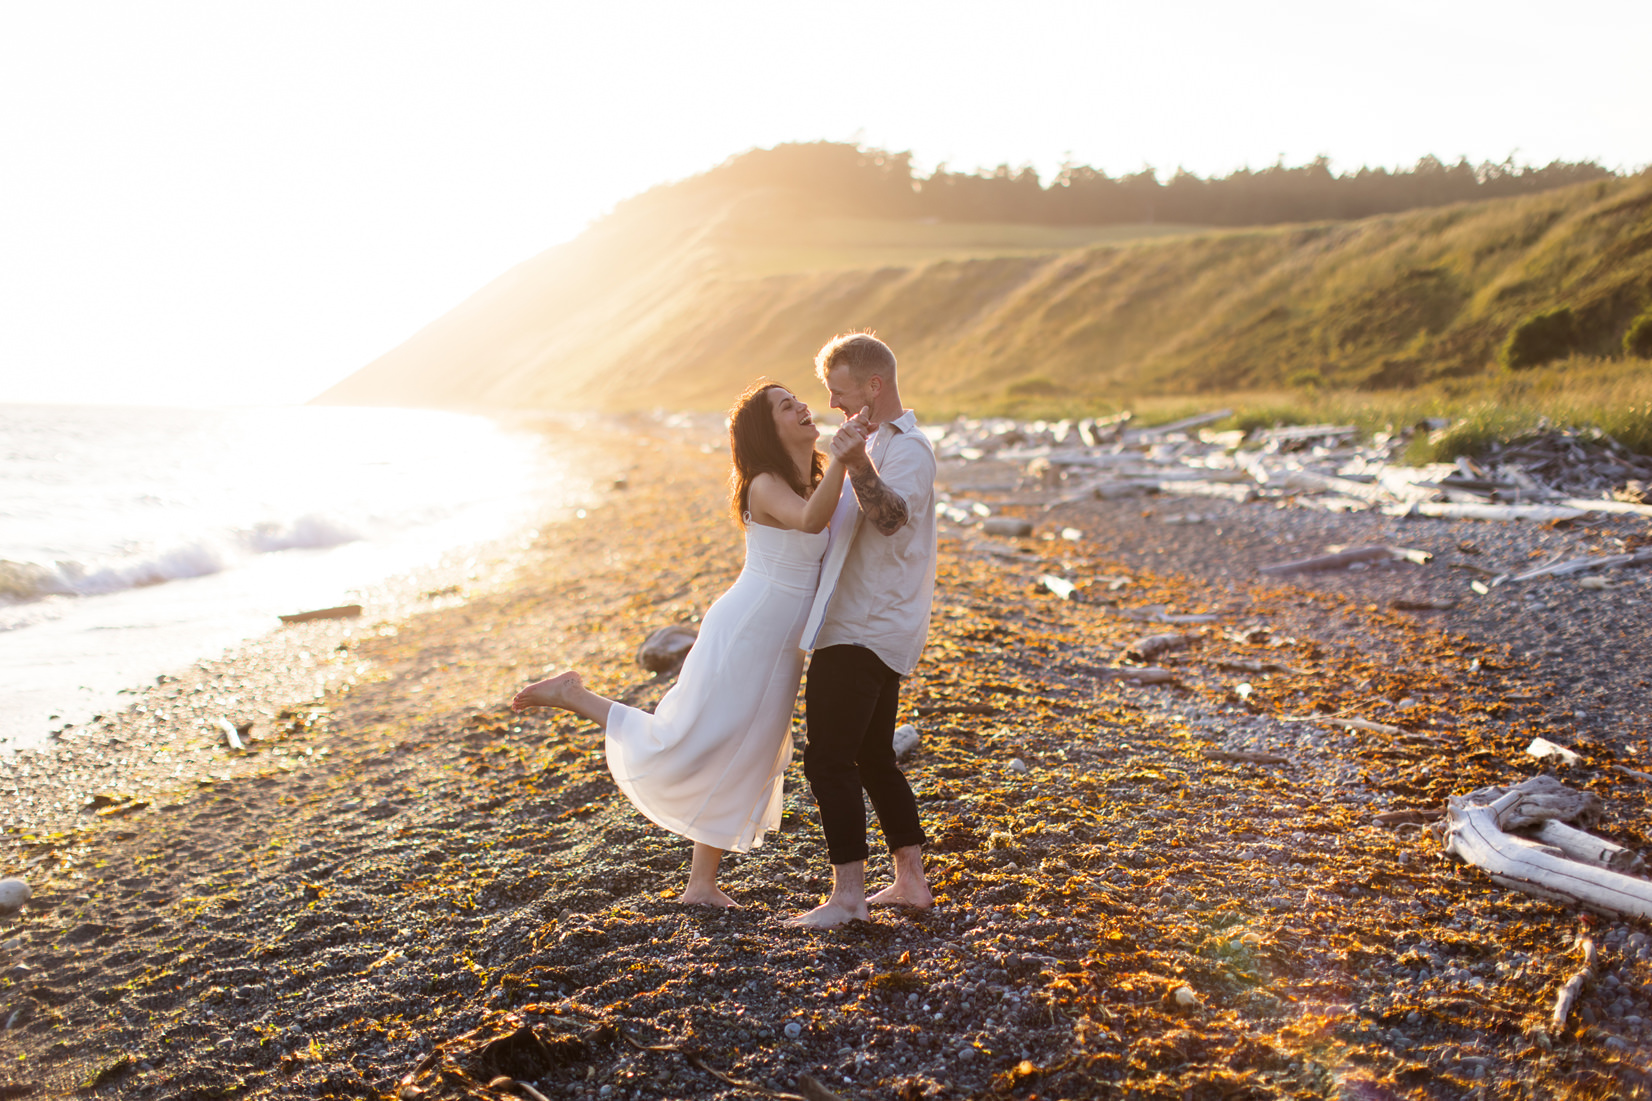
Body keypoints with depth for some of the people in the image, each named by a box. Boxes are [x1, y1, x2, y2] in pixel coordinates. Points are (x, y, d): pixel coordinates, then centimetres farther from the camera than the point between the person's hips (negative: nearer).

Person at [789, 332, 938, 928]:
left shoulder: (907, 449, -15)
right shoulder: (879, 442, 18)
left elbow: (891, 516, -38)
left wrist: (856, 464, -54)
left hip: (865, 632, -11)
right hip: (870, 628, 11)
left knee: (829, 758, -9)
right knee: (873, 756, 15)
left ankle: (849, 893, -4)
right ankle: (911, 880, 21)